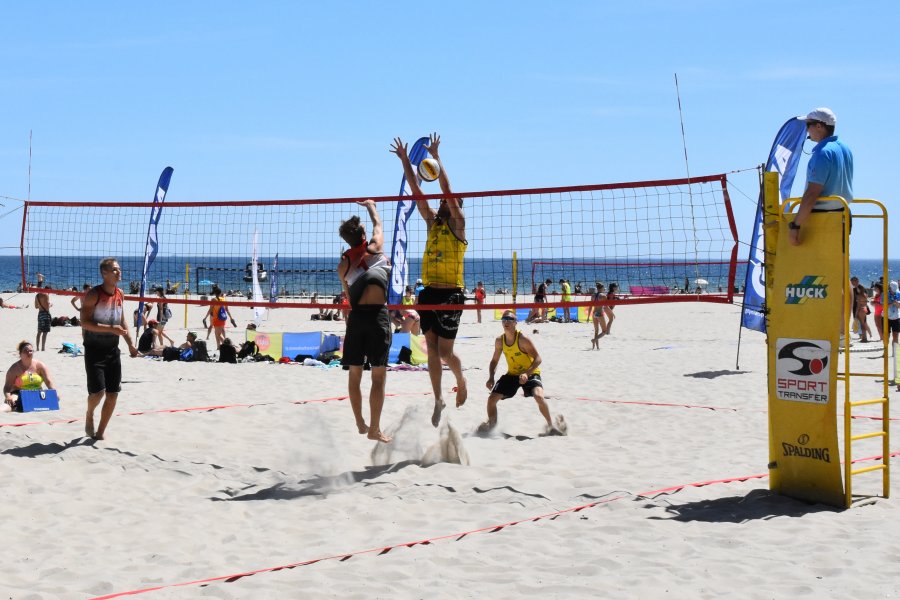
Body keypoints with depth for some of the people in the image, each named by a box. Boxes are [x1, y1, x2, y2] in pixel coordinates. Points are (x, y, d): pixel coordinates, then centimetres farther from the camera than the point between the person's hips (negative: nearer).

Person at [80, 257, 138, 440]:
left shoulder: (120, 294, 8)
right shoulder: (93, 294, -13)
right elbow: (85, 323, -20)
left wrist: (130, 343, 12)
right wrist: (111, 329, -27)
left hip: (112, 349, 6)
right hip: (94, 349, -6)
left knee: (113, 393, 3)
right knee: (98, 391, -13)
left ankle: (100, 432, 17)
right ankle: (89, 416, 19)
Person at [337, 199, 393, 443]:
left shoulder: (343, 264, 11)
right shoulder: (375, 248, 5)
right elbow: (377, 223, 25)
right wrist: (370, 205, 43)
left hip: (356, 315, 4)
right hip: (377, 314, -4)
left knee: (354, 374, 13)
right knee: (378, 376, -2)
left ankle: (360, 424, 22)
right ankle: (374, 429, -3)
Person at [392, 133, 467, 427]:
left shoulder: (457, 224, -3)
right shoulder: (432, 222, 12)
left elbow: (448, 190, -14)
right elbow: (416, 191, 7)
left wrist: (436, 158, -16)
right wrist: (404, 160, 0)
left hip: (450, 294, -5)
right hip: (429, 292, 6)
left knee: (445, 351, -2)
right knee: (432, 349, 5)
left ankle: (461, 382, 26)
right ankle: (438, 398, 14)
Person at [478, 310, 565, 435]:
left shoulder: (523, 339, -22)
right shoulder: (499, 341, -5)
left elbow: (538, 359, -21)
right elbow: (494, 360, 9)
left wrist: (527, 374, -34)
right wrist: (491, 378, -5)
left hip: (530, 373, -5)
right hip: (512, 374, 5)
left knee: (538, 396, -30)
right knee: (491, 398, -3)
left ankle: (551, 425, -11)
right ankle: (491, 423, 21)